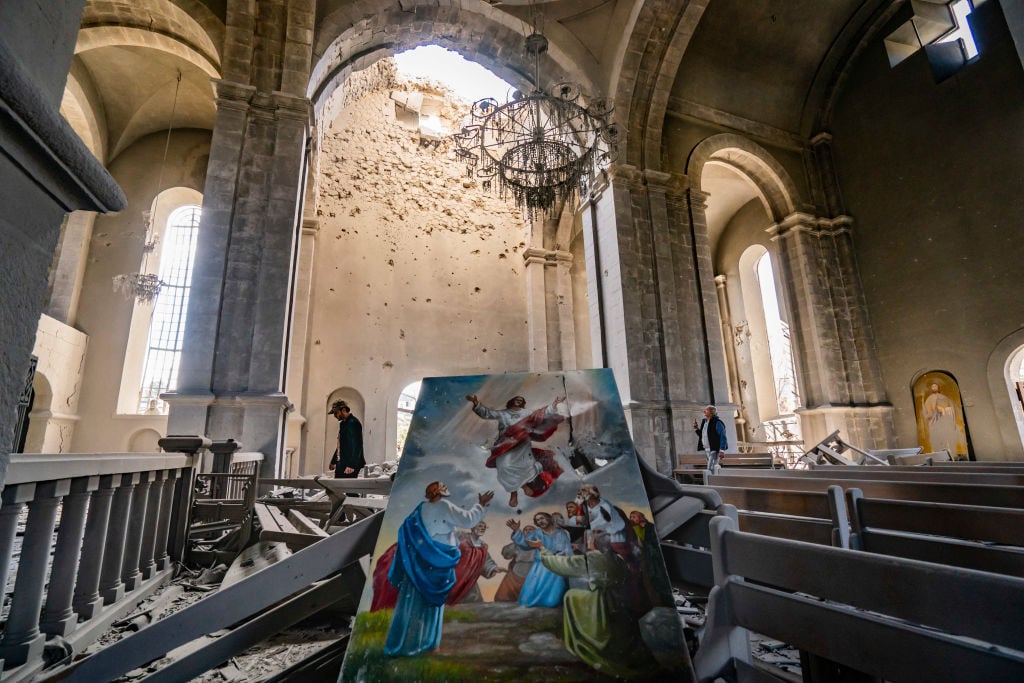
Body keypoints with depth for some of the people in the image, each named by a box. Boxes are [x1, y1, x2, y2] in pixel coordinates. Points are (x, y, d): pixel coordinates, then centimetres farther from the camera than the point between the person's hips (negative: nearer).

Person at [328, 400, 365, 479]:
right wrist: (333, 461, 28)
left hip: (349, 464, -10)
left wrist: (351, 465, -24)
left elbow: (356, 446, -20)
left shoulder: (353, 423, -13)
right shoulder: (342, 424, 17)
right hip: (341, 464, 10)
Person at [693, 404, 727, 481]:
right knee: (714, 468, 16)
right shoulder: (704, 421, 12)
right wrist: (696, 429, 5)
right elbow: (702, 435, 22)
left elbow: (723, 437, -16)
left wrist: (721, 450, -21)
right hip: (707, 449, 9)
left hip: (715, 449, -9)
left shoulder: (717, 422, -12)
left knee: (710, 469, -14)